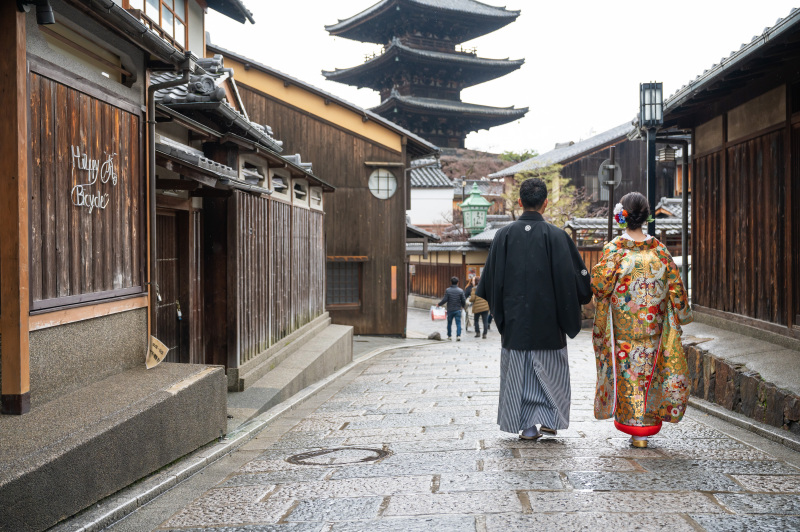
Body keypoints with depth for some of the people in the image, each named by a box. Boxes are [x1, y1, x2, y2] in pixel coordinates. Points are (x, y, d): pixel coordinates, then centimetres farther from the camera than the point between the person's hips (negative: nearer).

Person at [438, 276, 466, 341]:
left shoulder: (447, 290, -7)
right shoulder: (460, 291, -4)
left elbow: (445, 300, -11)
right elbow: (463, 300, -2)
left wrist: (439, 304, 5)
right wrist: (463, 306, 19)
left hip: (450, 310, 0)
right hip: (458, 310, 0)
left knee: (449, 323, 15)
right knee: (458, 323, -1)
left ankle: (449, 336, 24)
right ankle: (458, 335, -15)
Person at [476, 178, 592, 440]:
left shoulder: (504, 235, -3)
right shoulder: (556, 236, -8)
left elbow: (491, 278, 2)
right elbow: (577, 276, -6)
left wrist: (499, 311, 16)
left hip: (515, 319, 1)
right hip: (548, 319, -1)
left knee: (519, 371, 9)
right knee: (550, 369, 14)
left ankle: (527, 426, 10)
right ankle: (549, 419, 12)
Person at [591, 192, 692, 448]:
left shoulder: (614, 249, -11)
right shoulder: (659, 249, -1)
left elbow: (599, 283, -15)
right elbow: (675, 285, 3)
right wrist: (683, 313, 15)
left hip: (622, 326, -3)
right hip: (652, 326, 3)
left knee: (627, 370, 6)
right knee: (648, 368, 11)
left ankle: (632, 424, 7)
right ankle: (647, 425, 14)